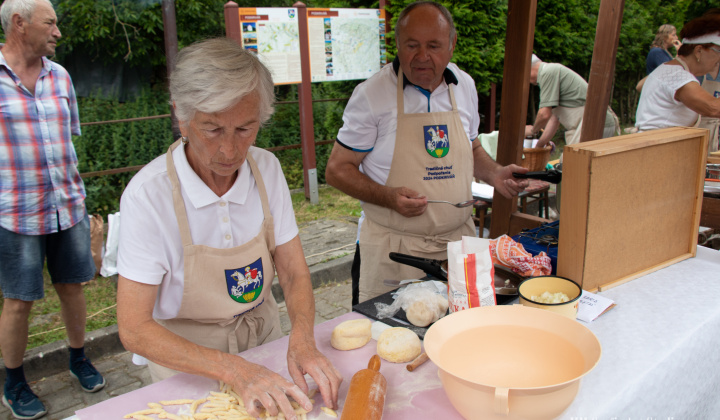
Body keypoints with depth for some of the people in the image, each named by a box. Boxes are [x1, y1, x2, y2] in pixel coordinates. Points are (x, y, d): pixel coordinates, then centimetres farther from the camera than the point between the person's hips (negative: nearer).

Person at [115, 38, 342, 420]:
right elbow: (134, 330, -20)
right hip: (185, 357, -3)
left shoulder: (266, 168, -9)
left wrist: (302, 339, -23)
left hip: (264, 342, 3)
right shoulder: (148, 194, -22)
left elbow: (294, 273, -4)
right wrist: (233, 370, -32)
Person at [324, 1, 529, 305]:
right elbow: (337, 170, -8)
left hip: (458, 240, 5)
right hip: (393, 247, -4)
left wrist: (494, 174, 1)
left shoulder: (465, 86, 6)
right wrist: (389, 197, -22)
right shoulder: (372, 94, -11)